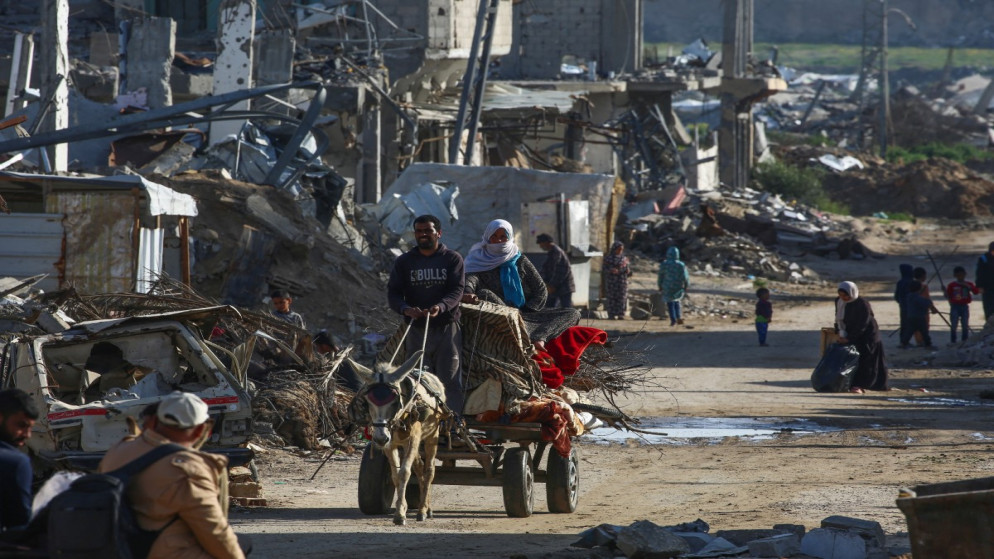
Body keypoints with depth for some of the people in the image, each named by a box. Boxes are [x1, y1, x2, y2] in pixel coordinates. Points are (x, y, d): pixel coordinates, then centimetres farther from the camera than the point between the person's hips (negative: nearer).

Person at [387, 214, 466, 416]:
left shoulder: (452, 259, 6)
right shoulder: (403, 262, 11)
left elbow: (457, 289, -5)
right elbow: (393, 292, 4)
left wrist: (441, 306, -26)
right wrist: (405, 309, -19)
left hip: (447, 328, -2)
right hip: (416, 329, 2)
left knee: (450, 377, -4)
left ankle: (453, 420, -2)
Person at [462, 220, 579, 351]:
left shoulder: (520, 261, 17)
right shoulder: (479, 262, 9)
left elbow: (541, 291, 10)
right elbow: (470, 280, -13)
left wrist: (524, 313, -7)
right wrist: (467, 294, -38)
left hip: (526, 313, 3)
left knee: (573, 314, -13)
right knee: (484, 294, -34)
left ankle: (537, 339, -46)